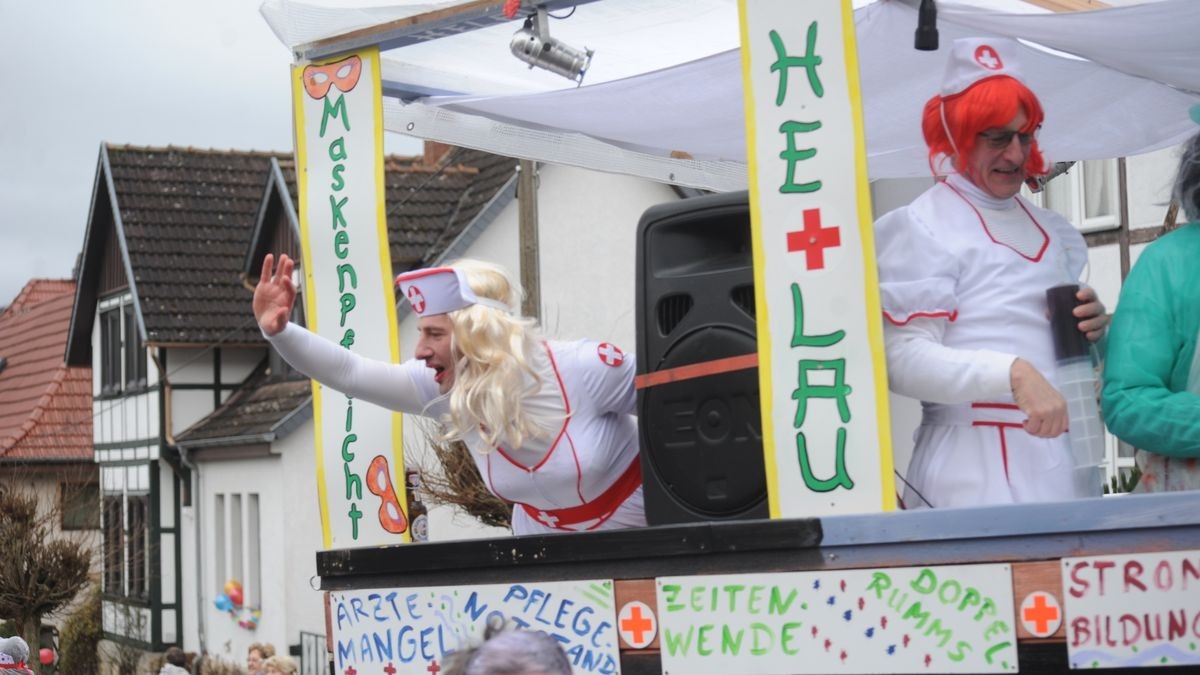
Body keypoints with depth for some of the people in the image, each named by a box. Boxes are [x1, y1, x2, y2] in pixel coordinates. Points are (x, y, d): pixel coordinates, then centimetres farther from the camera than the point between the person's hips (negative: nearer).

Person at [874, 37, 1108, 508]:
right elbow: (903, 361, -15)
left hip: (1059, 460, 7)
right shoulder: (922, 229, -6)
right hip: (974, 470, -6)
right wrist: (1013, 373, -27)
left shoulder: (1051, 231, 16)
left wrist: (1094, 330, 4)